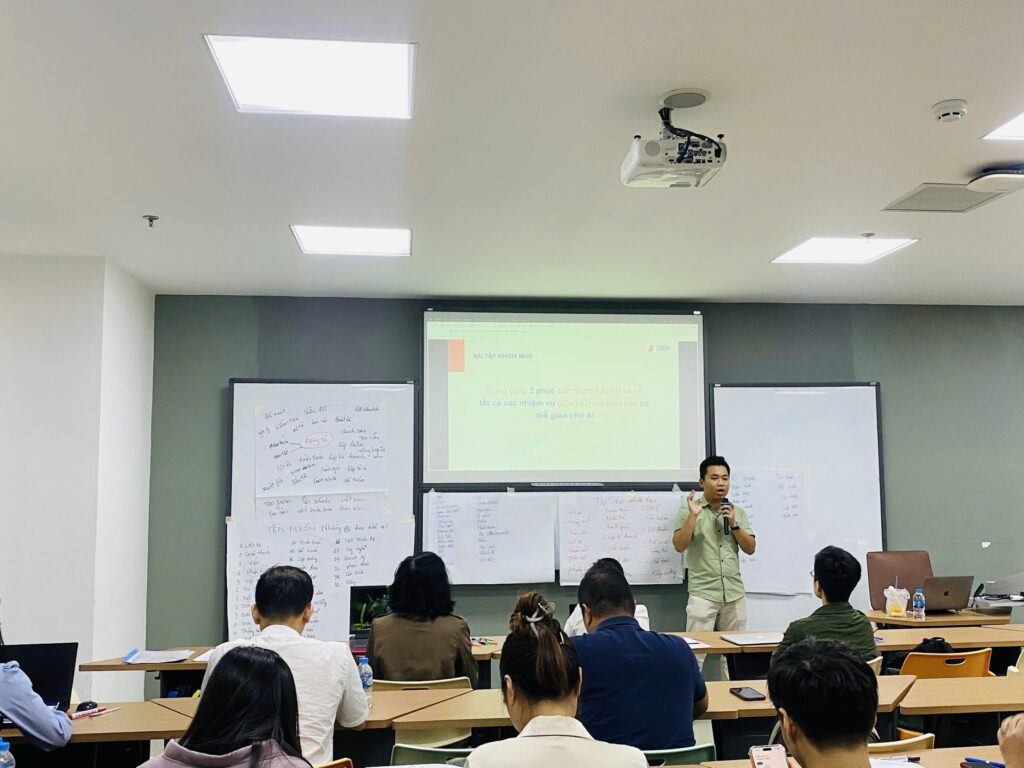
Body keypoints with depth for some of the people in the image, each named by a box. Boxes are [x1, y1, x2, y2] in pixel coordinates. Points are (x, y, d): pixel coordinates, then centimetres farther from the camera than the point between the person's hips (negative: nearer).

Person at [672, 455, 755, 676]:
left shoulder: (737, 512, 11)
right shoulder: (689, 509, 0)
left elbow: (750, 548, 7)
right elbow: (679, 545, -9)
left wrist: (733, 524, -7)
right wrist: (694, 515, -19)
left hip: (735, 593, 4)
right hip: (703, 593, -4)